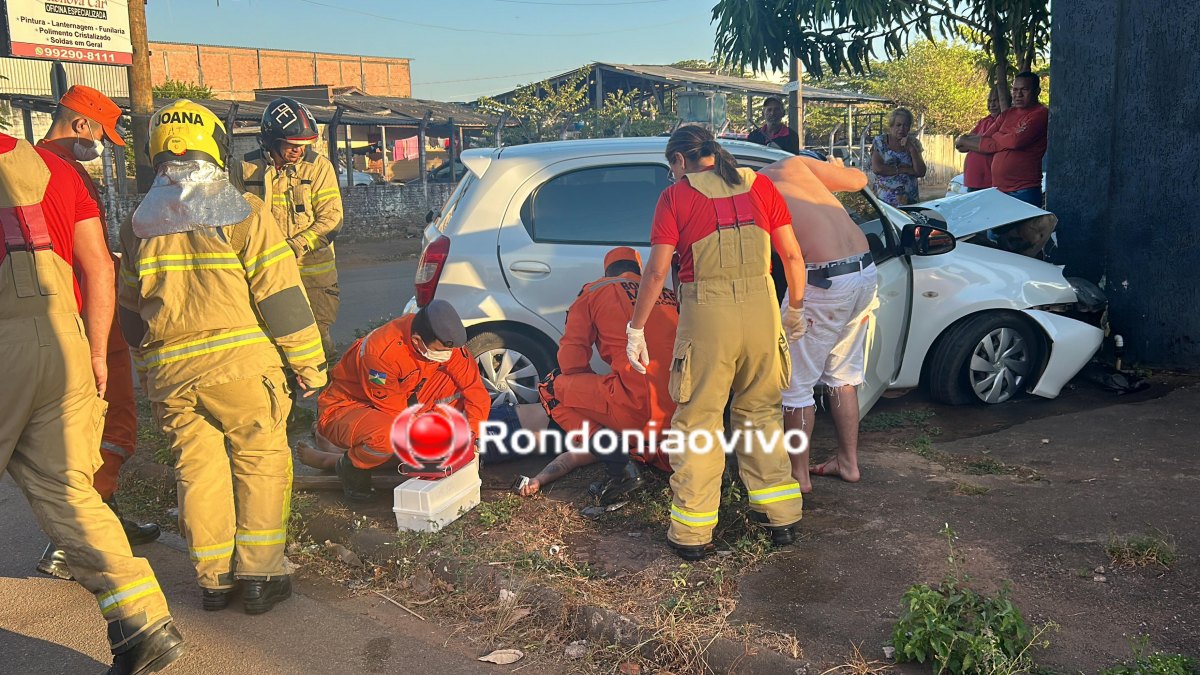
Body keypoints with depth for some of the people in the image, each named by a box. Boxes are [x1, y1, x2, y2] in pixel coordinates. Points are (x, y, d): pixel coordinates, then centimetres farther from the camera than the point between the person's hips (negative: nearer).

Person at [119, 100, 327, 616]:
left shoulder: (139, 224, 9)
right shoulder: (243, 213, -6)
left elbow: (131, 312, 16)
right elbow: (280, 296, -8)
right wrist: (309, 362, -1)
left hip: (167, 371, 4)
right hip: (238, 361, -4)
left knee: (197, 469, 13)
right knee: (262, 461, 8)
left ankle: (214, 579, 20)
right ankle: (259, 576, 9)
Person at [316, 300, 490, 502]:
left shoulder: (443, 340, -17)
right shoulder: (381, 352, -35)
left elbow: (474, 385, -11)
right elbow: (395, 414, -27)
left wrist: (472, 436, -21)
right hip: (344, 407, -6)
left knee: (456, 385, -15)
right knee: (386, 436, -40)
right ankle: (351, 468, -6)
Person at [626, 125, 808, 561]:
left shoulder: (675, 197, 1)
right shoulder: (760, 185, 9)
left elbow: (657, 271, -4)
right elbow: (792, 255, 8)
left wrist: (636, 328, 5)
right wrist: (796, 307, 22)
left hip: (707, 314, -3)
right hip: (761, 310, 4)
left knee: (698, 422, 7)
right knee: (761, 412, 20)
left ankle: (693, 533, 13)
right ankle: (781, 515, 26)